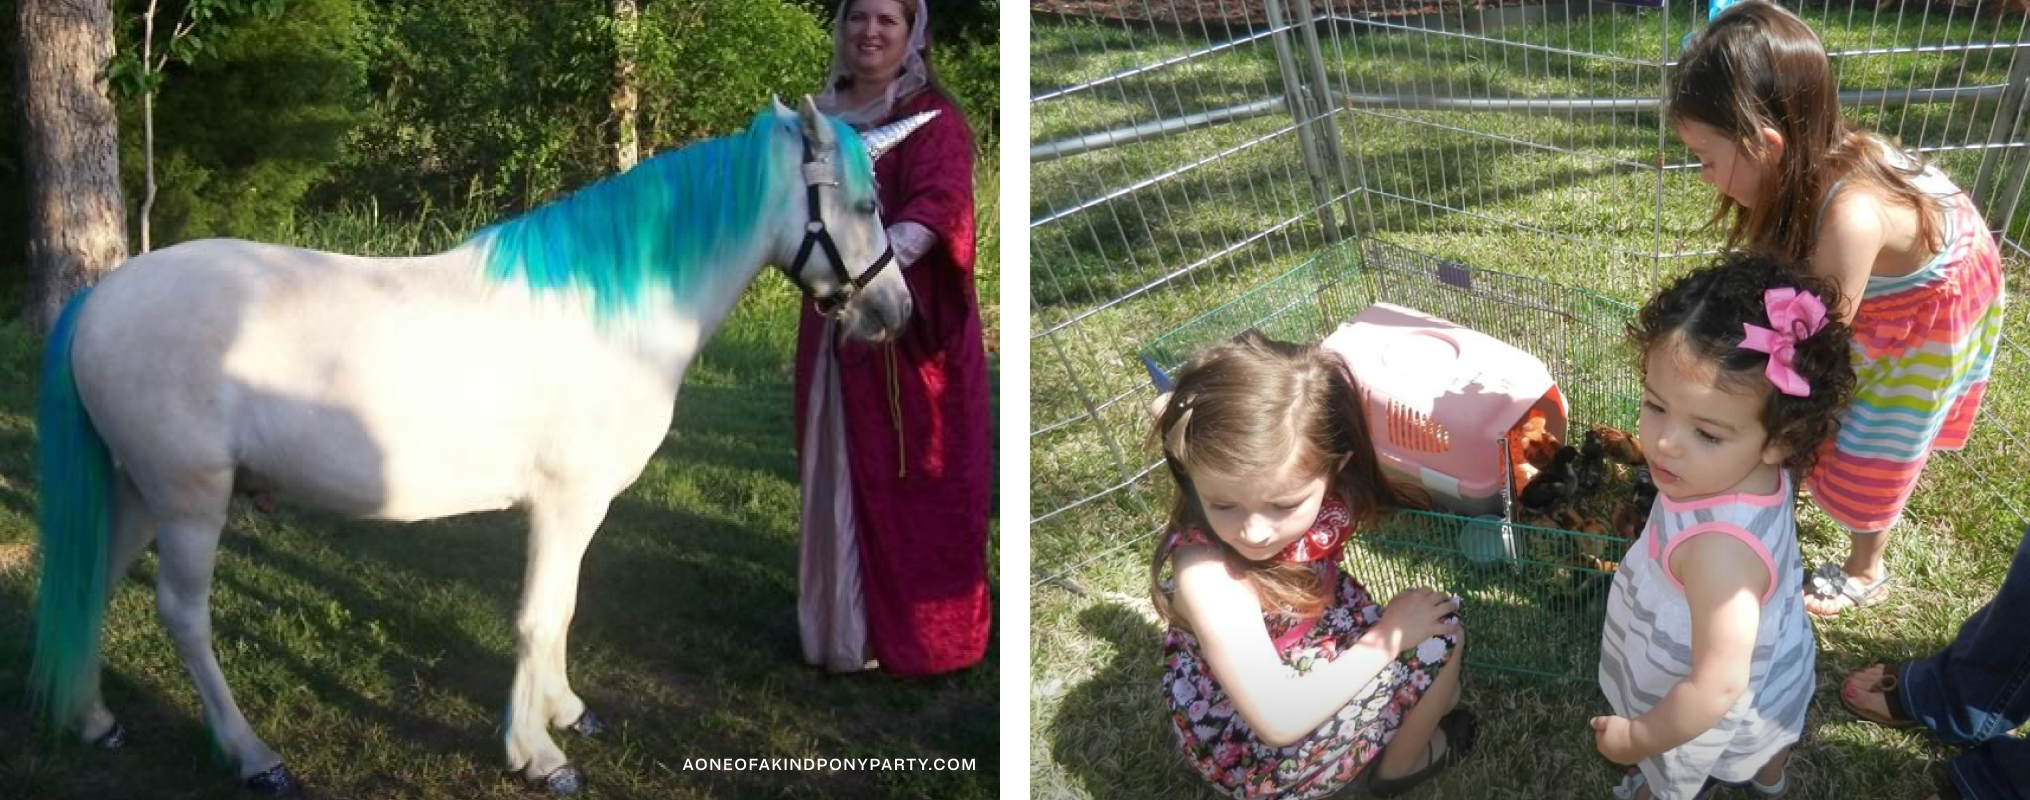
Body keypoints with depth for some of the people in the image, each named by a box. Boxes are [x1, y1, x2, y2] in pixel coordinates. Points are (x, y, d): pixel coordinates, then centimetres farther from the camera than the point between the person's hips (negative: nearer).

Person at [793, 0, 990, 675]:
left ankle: (921, 633, 13)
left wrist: (879, 259, -39)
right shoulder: (824, 116, 12)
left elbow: (938, 204, -22)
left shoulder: (934, 119, -6)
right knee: (841, 479, 10)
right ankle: (847, 628, 22)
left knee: (916, 485, 0)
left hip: (912, 328, -5)